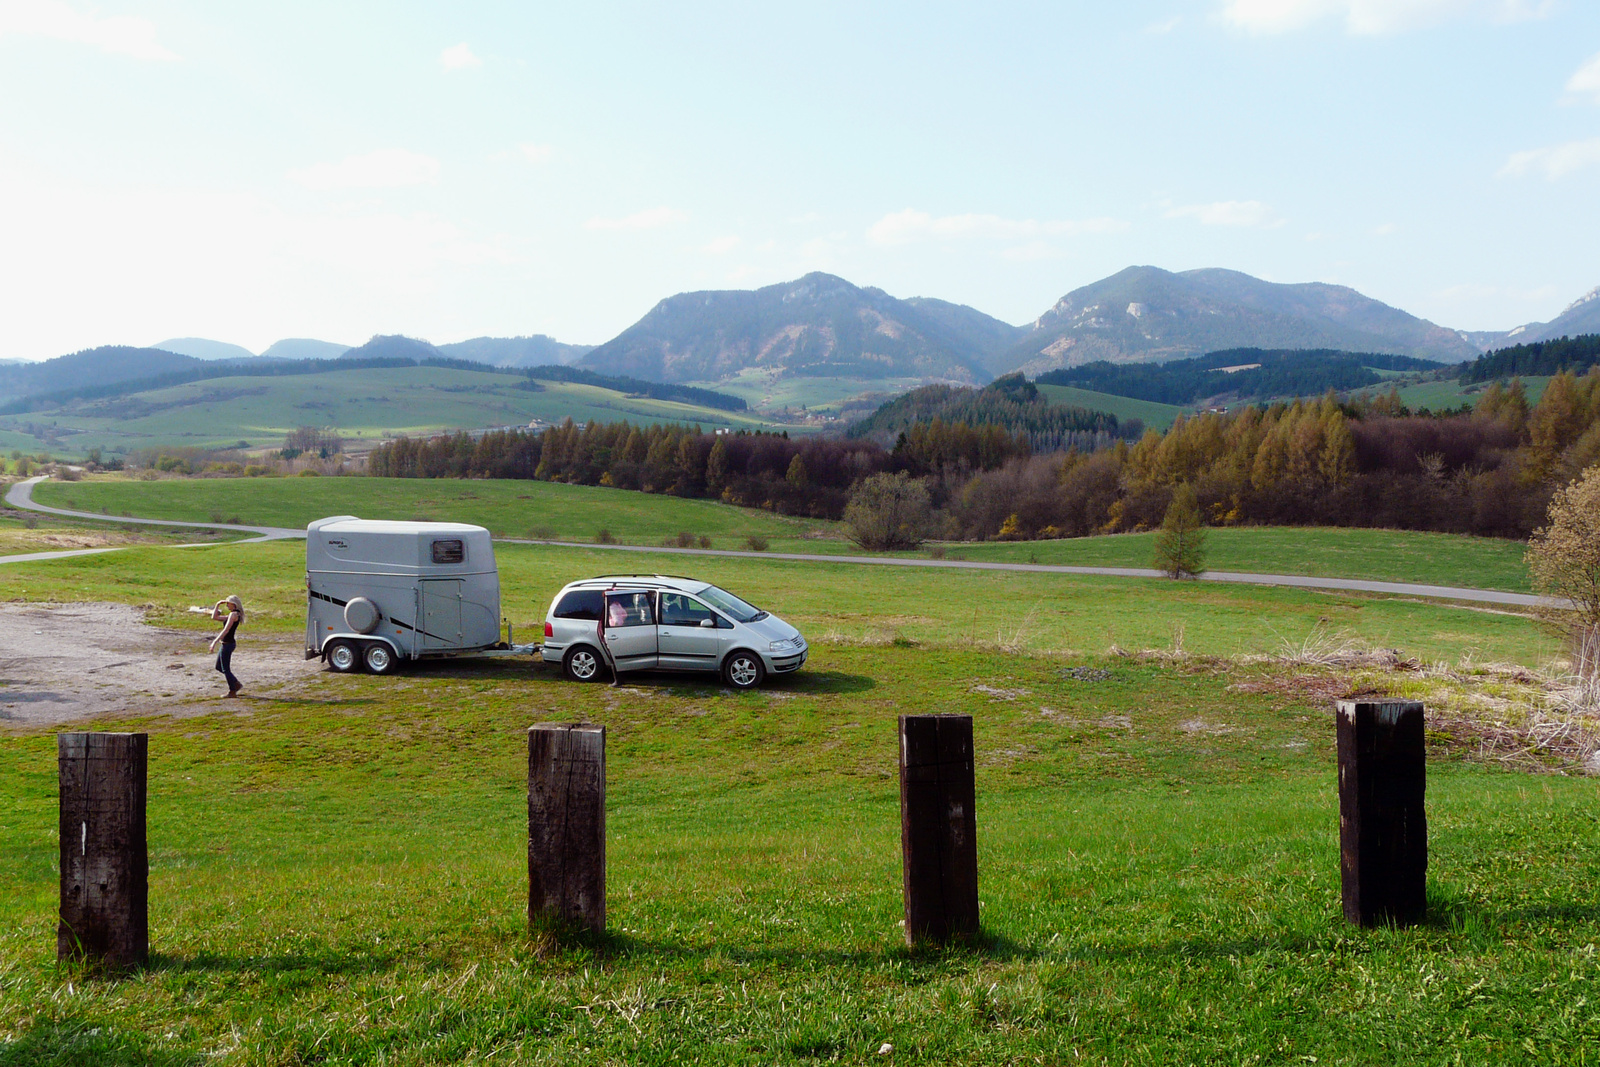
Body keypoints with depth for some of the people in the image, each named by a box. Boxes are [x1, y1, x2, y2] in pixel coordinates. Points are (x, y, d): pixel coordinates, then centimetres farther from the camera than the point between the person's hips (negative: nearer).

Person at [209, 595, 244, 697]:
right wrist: (217, 605, 14)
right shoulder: (231, 615, 16)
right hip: (225, 644, 10)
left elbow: (226, 630, -23)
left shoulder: (234, 614, -15)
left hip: (228, 644, -10)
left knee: (226, 669, -1)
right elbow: (214, 617, 22)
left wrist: (215, 641, -25)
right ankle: (236, 684, 23)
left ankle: (232, 691, 8)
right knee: (219, 667, 18)